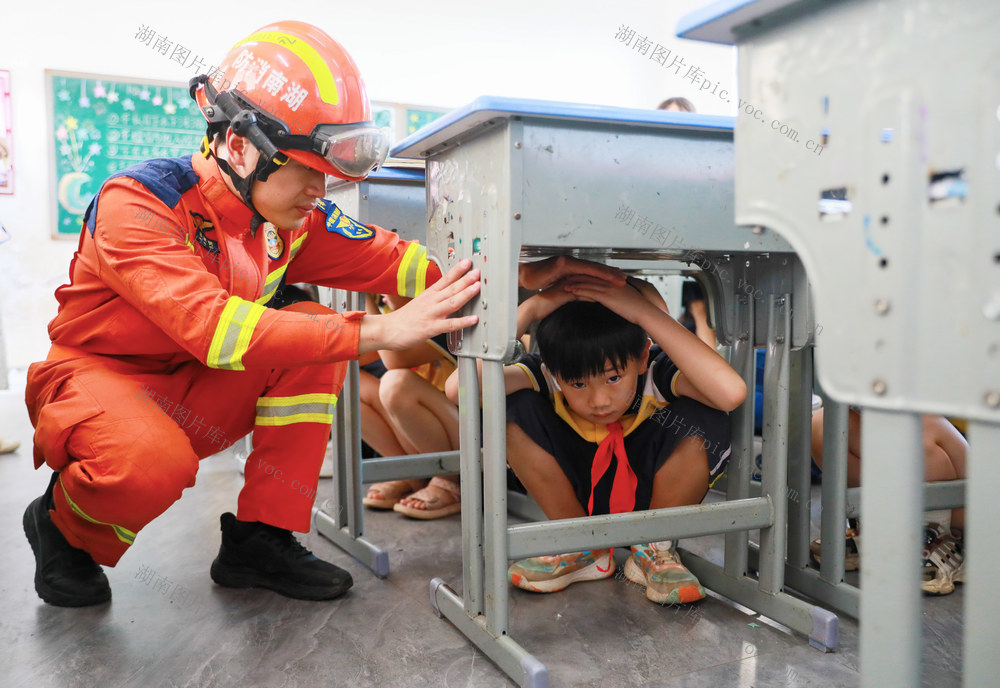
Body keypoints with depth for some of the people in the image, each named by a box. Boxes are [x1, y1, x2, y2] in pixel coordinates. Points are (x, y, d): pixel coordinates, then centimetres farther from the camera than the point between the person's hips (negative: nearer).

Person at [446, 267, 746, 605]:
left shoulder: (657, 372, -27)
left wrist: (646, 312, -46)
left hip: (651, 501, -1)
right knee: (514, 409, -24)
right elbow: (459, 387, -41)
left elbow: (731, 392, -49)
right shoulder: (547, 374, -23)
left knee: (702, 421, -31)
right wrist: (531, 309, -41)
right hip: (576, 503, 2)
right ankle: (580, 547, -3)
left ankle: (654, 549, -3)